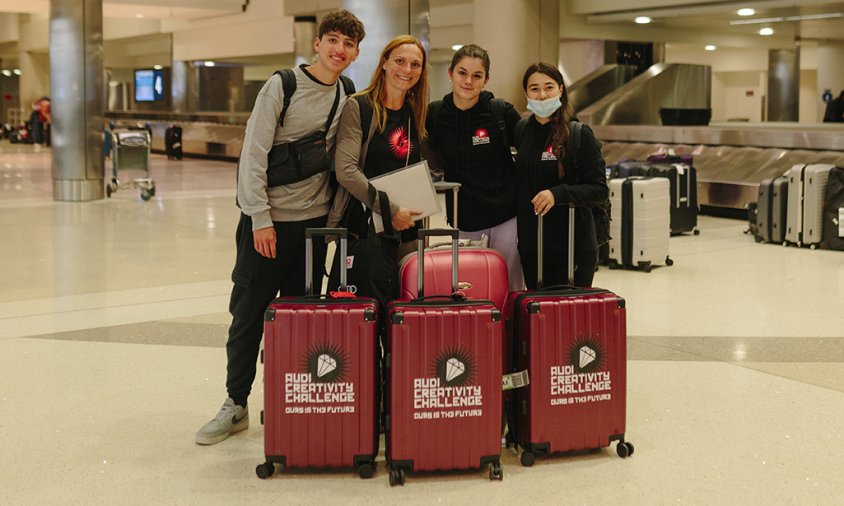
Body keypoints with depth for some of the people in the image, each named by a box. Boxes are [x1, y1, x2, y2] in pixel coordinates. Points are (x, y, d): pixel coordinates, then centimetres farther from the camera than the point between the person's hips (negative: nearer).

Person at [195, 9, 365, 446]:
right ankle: (236, 406, 15)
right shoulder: (282, 86, -8)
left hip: (314, 220, 4)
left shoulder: (348, 99, 6)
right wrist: (261, 218, -15)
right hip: (268, 219, -4)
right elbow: (254, 153, -11)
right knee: (248, 315, 3)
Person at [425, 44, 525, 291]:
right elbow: (433, 164, 15)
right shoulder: (434, 114, -1)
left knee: (510, 288, 4)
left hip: (506, 217, -2)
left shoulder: (501, 112, -6)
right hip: (465, 221, 2)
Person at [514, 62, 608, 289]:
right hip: (530, 246, 5)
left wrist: (558, 194, -23)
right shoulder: (521, 131, 7)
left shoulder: (580, 134, -7)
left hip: (574, 247, -4)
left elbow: (599, 189, -9)